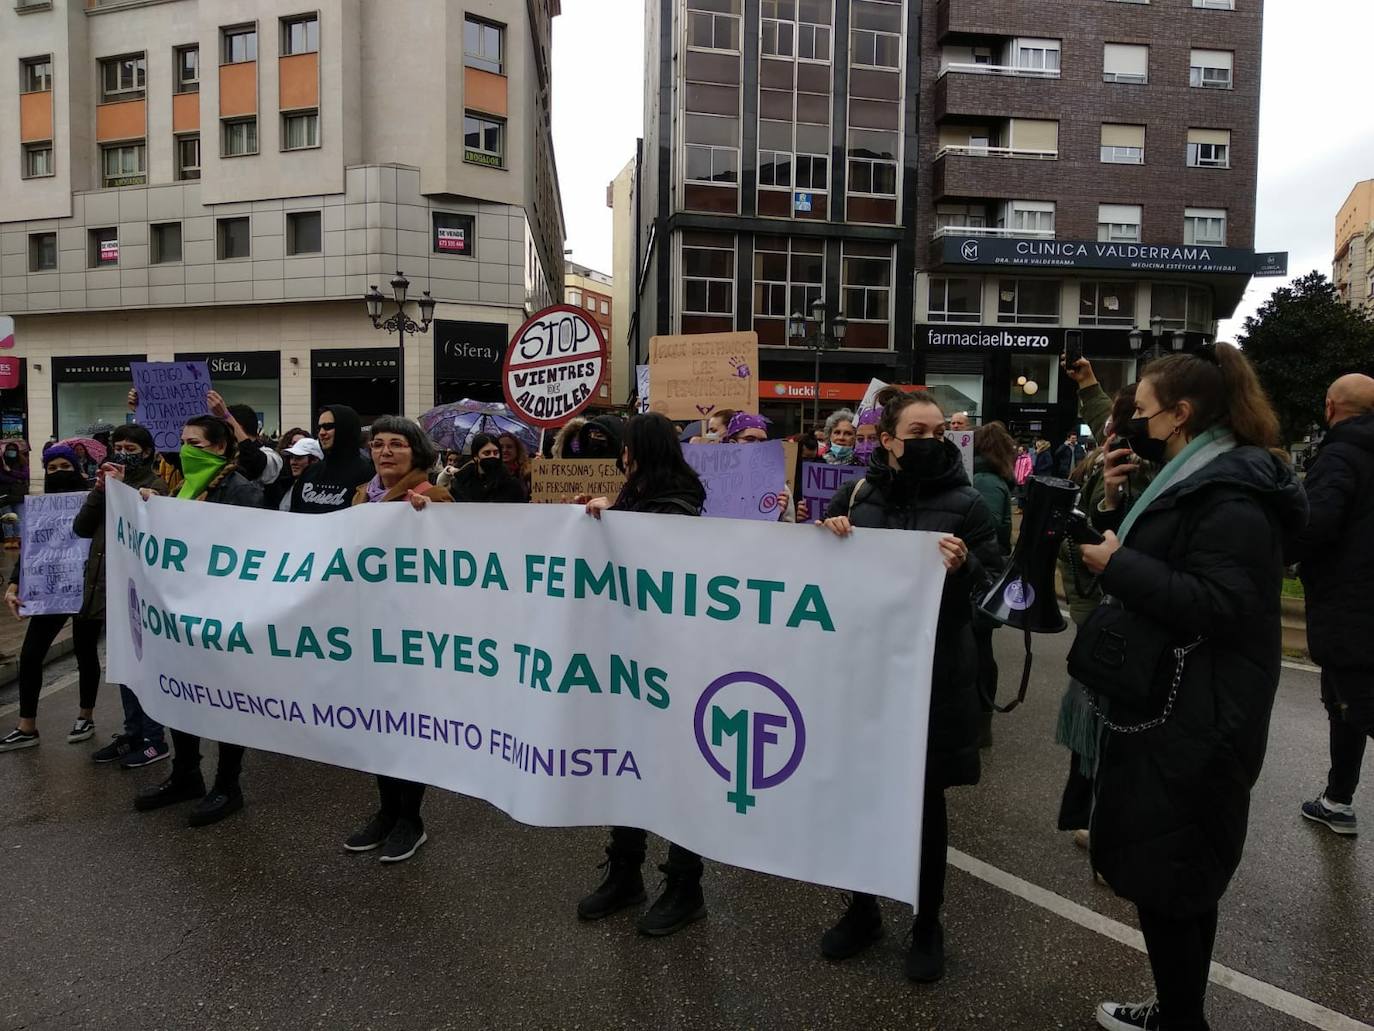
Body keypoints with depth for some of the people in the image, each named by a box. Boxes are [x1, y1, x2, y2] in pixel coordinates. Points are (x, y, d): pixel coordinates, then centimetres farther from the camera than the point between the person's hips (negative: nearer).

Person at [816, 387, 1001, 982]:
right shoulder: (858, 494, 1)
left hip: (935, 671, -2)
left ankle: (927, 925, 29)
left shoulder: (964, 503, -4)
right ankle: (862, 909, 33)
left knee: (926, 798, 9)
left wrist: (965, 567, -24)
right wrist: (824, 534, -12)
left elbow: (996, 586, -4)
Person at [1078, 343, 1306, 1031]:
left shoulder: (1230, 493, -17)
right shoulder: (1191, 480, 13)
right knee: (1169, 869, 18)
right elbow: (1154, 569, 15)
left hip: (1193, 721, -10)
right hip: (1164, 707, 10)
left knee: (1165, 873, 2)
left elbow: (1221, 604, -25)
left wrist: (1117, 565, -21)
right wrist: (1114, 505, 2)